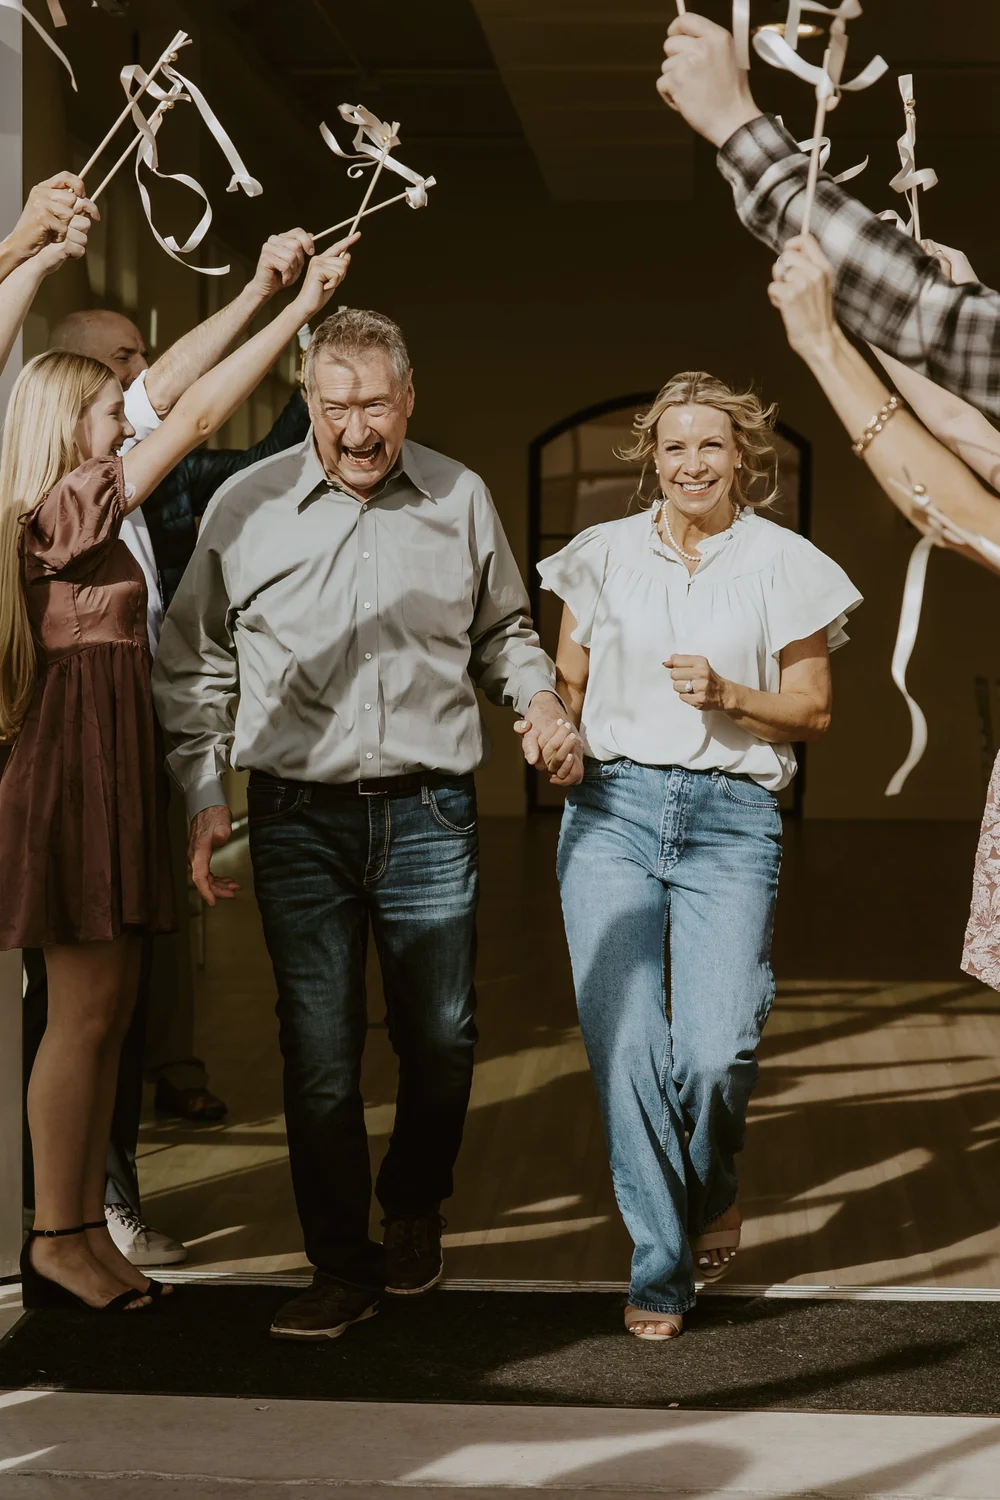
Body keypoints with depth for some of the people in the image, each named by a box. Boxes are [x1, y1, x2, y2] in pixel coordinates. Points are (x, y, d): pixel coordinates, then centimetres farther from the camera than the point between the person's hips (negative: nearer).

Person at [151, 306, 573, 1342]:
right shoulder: (246, 506, 1)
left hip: (428, 812, 1)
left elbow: (502, 630, 21)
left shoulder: (460, 499, 6)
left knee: (441, 1038, 5)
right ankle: (344, 1268, 13)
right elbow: (193, 666, 8)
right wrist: (203, 796, 1)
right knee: (318, 1050, 0)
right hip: (299, 817, -1)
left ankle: (413, 1205, 34)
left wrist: (538, 695, 1)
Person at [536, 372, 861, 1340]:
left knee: (715, 1051, -13)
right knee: (624, 1044, -7)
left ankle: (713, 1189, 21)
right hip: (611, 806, 2)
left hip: (732, 818, -1)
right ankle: (660, 1266, 8)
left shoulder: (783, 564, 5)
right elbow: (565, 683, 17)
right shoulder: (603, 554, 10)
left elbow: (812, 711, 8)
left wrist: (728, 697, -9)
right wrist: (557, 731, -6)